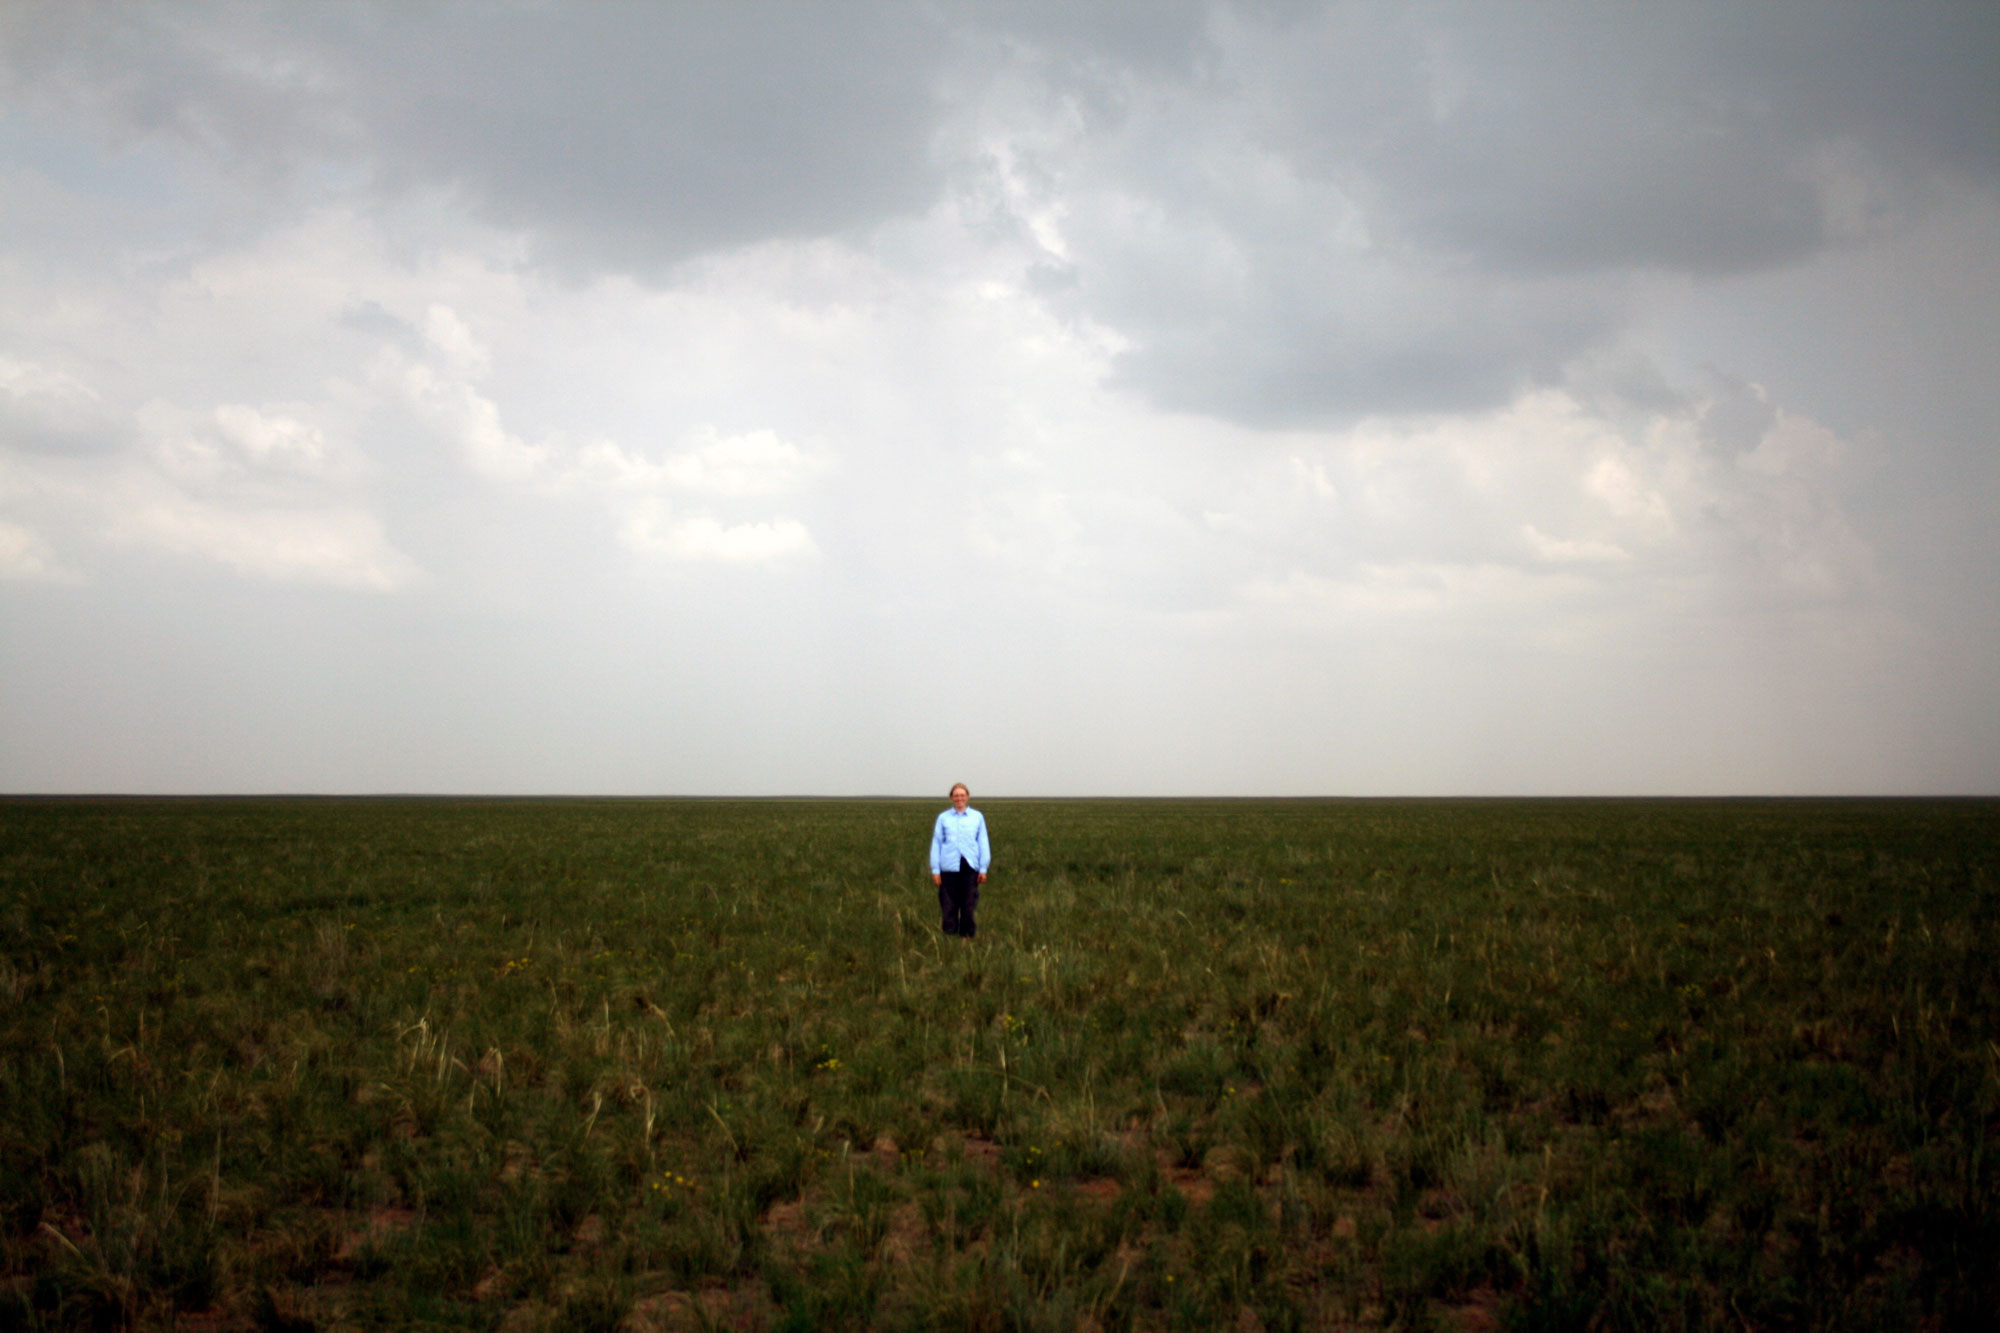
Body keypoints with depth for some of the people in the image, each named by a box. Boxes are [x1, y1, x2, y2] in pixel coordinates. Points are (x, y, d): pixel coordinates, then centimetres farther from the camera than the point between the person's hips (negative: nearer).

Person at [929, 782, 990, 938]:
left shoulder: (977, 817, 9)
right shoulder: (943, 818, 8)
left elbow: (983, 843, 12)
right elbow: (936, 844, 9)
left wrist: (983, 868, 6)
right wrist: (935, 870, 4)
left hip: (970, 867, 0)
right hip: (949, 867, 0)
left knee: (969, 904, 0)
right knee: (949, 906, -1)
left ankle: (967, 935, 10)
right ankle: (949, 935, 7)